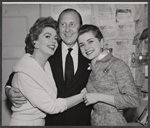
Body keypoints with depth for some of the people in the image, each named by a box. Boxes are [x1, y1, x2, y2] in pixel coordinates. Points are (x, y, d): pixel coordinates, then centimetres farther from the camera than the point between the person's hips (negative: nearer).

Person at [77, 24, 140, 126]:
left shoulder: (118, 65, -14)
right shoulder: (91, 68, 5)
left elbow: (134, 100, -18)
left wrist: (98, 97, -19)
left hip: (113, 121, -6)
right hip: (94, 121, 6)